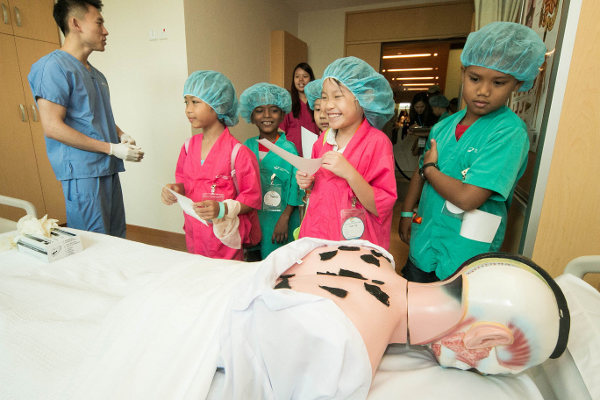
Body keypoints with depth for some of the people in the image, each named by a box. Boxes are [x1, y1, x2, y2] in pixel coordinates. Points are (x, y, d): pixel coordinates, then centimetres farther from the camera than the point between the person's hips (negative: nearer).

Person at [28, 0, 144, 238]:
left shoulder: (95, 74, 19)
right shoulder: (54, 66, -8)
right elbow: (52, 127, -15)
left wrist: (121, 135, 6)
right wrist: (113, 148, -16)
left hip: (108, 169, 9)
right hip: (82, 172, -8)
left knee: (117, 240, 13)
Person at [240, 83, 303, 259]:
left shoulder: (288, 148, -7)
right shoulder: (247, 146, 3)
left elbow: (295, 188, -7)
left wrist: (284, 219, -13)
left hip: (278, 218, -3)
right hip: (251, 217, 4)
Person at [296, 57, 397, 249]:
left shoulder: (376, 142, -14)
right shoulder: (324, 138, 2)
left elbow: (380, 208, -18)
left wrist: (349, 173, -28)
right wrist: (308, 183, -4)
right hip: (315, 232, 5)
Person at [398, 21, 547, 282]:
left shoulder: (510, 133, -18)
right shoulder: (445, 126, 2)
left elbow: (467, 198, -27)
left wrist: (430, 168, -12)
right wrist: (406, 213, 9)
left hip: (463, 257, -6)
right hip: (423, 241, 6)